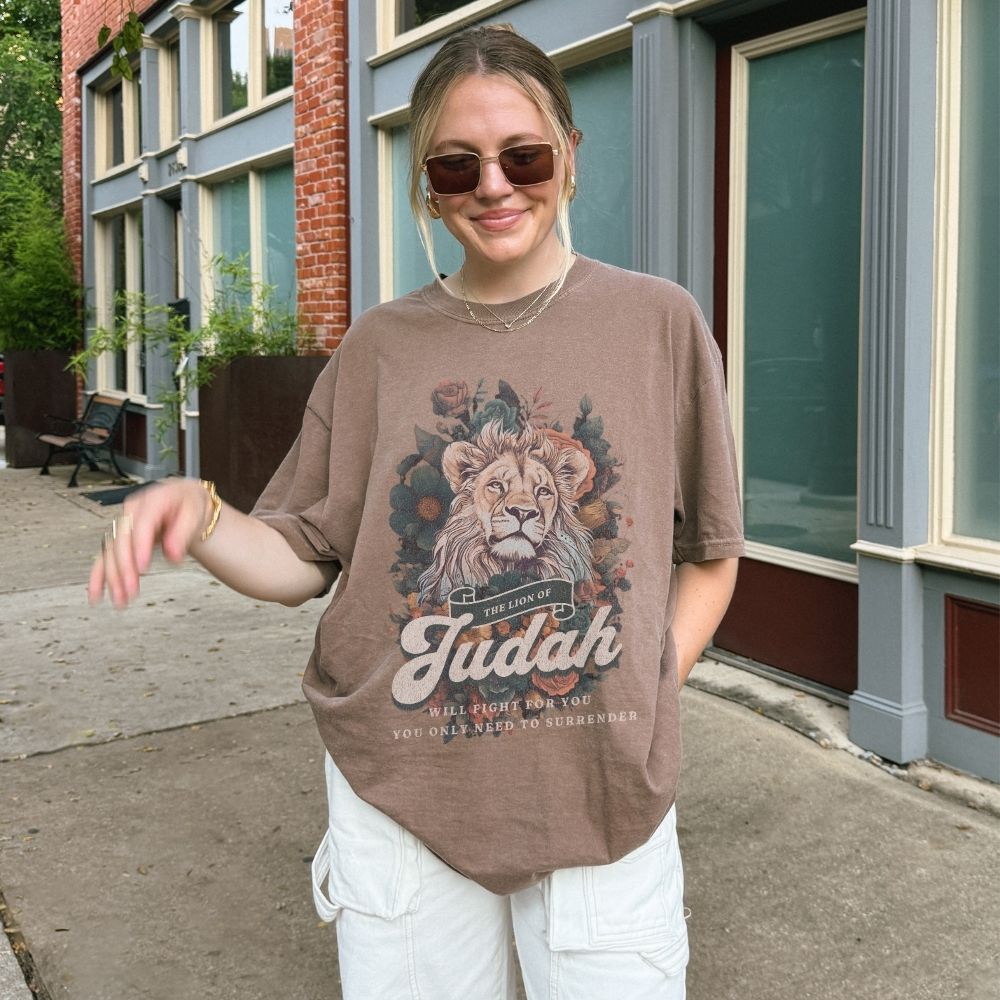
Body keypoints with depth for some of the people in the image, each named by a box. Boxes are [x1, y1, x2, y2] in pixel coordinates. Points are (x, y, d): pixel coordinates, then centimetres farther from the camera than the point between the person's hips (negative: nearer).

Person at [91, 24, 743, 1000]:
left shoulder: (658, 322, -1)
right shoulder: (381, 346, 3)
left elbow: (708, 552, 6)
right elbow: (302, 559, 4)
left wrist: (644, 699, -5)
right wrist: (197, 515, -15)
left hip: (604, 794, -1)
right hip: (401, 794, 1)